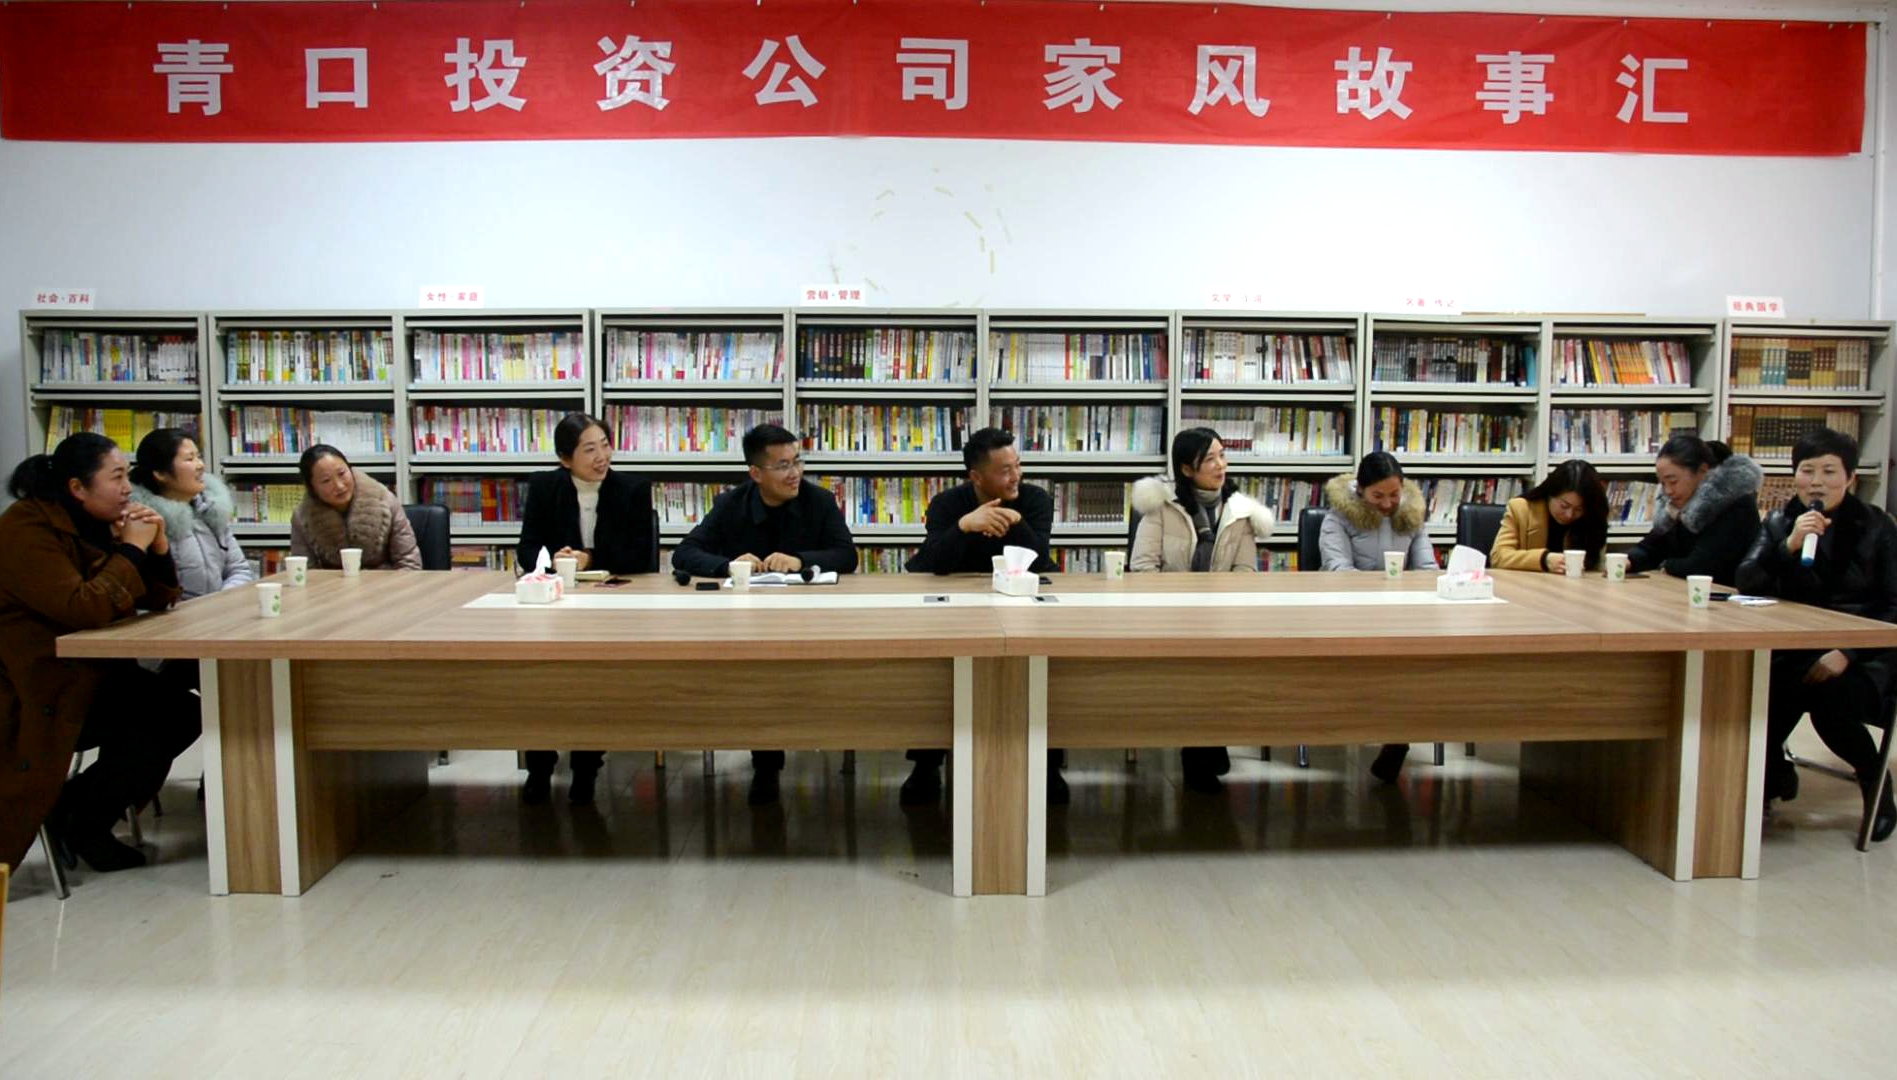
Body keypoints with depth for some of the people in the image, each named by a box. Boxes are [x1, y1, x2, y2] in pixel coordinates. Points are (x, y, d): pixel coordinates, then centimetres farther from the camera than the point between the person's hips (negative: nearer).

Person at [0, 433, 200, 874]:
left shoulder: (94, 524, 8)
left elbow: (158, 601, 10)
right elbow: (84, 609, -31)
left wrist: (158, 548, -7)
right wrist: (132, 550, -22)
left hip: (89, 672, 9)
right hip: (38, 687, -9)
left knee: (183, 714, -7)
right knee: (158, 724, -21)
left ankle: (78, 805, 7)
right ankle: (83, 823, 0)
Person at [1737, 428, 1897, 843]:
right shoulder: (1780, 523, 6)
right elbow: (1746, 584, -6)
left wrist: (1847, 653, -20)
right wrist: (1788, 546, -22)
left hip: (1863, 657, -2)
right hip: (1797, 652, 2)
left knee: (1828, 703, -33)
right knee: (1760, 694, -29)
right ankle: (1773, 771, 7)